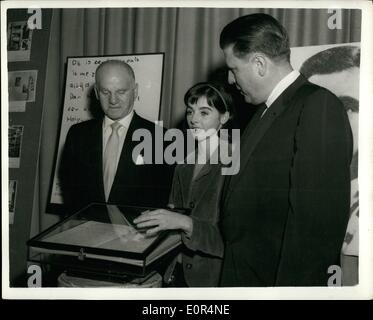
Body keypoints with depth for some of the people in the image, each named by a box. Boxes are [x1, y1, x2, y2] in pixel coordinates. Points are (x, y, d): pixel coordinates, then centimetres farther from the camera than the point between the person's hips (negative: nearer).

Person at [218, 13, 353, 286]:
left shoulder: (319, 107, -17)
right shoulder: (266, 110, 11)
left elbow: (319, 220, -23)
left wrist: (291, 285, -22)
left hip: (278, 278, -8)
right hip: (242, 273, 8)